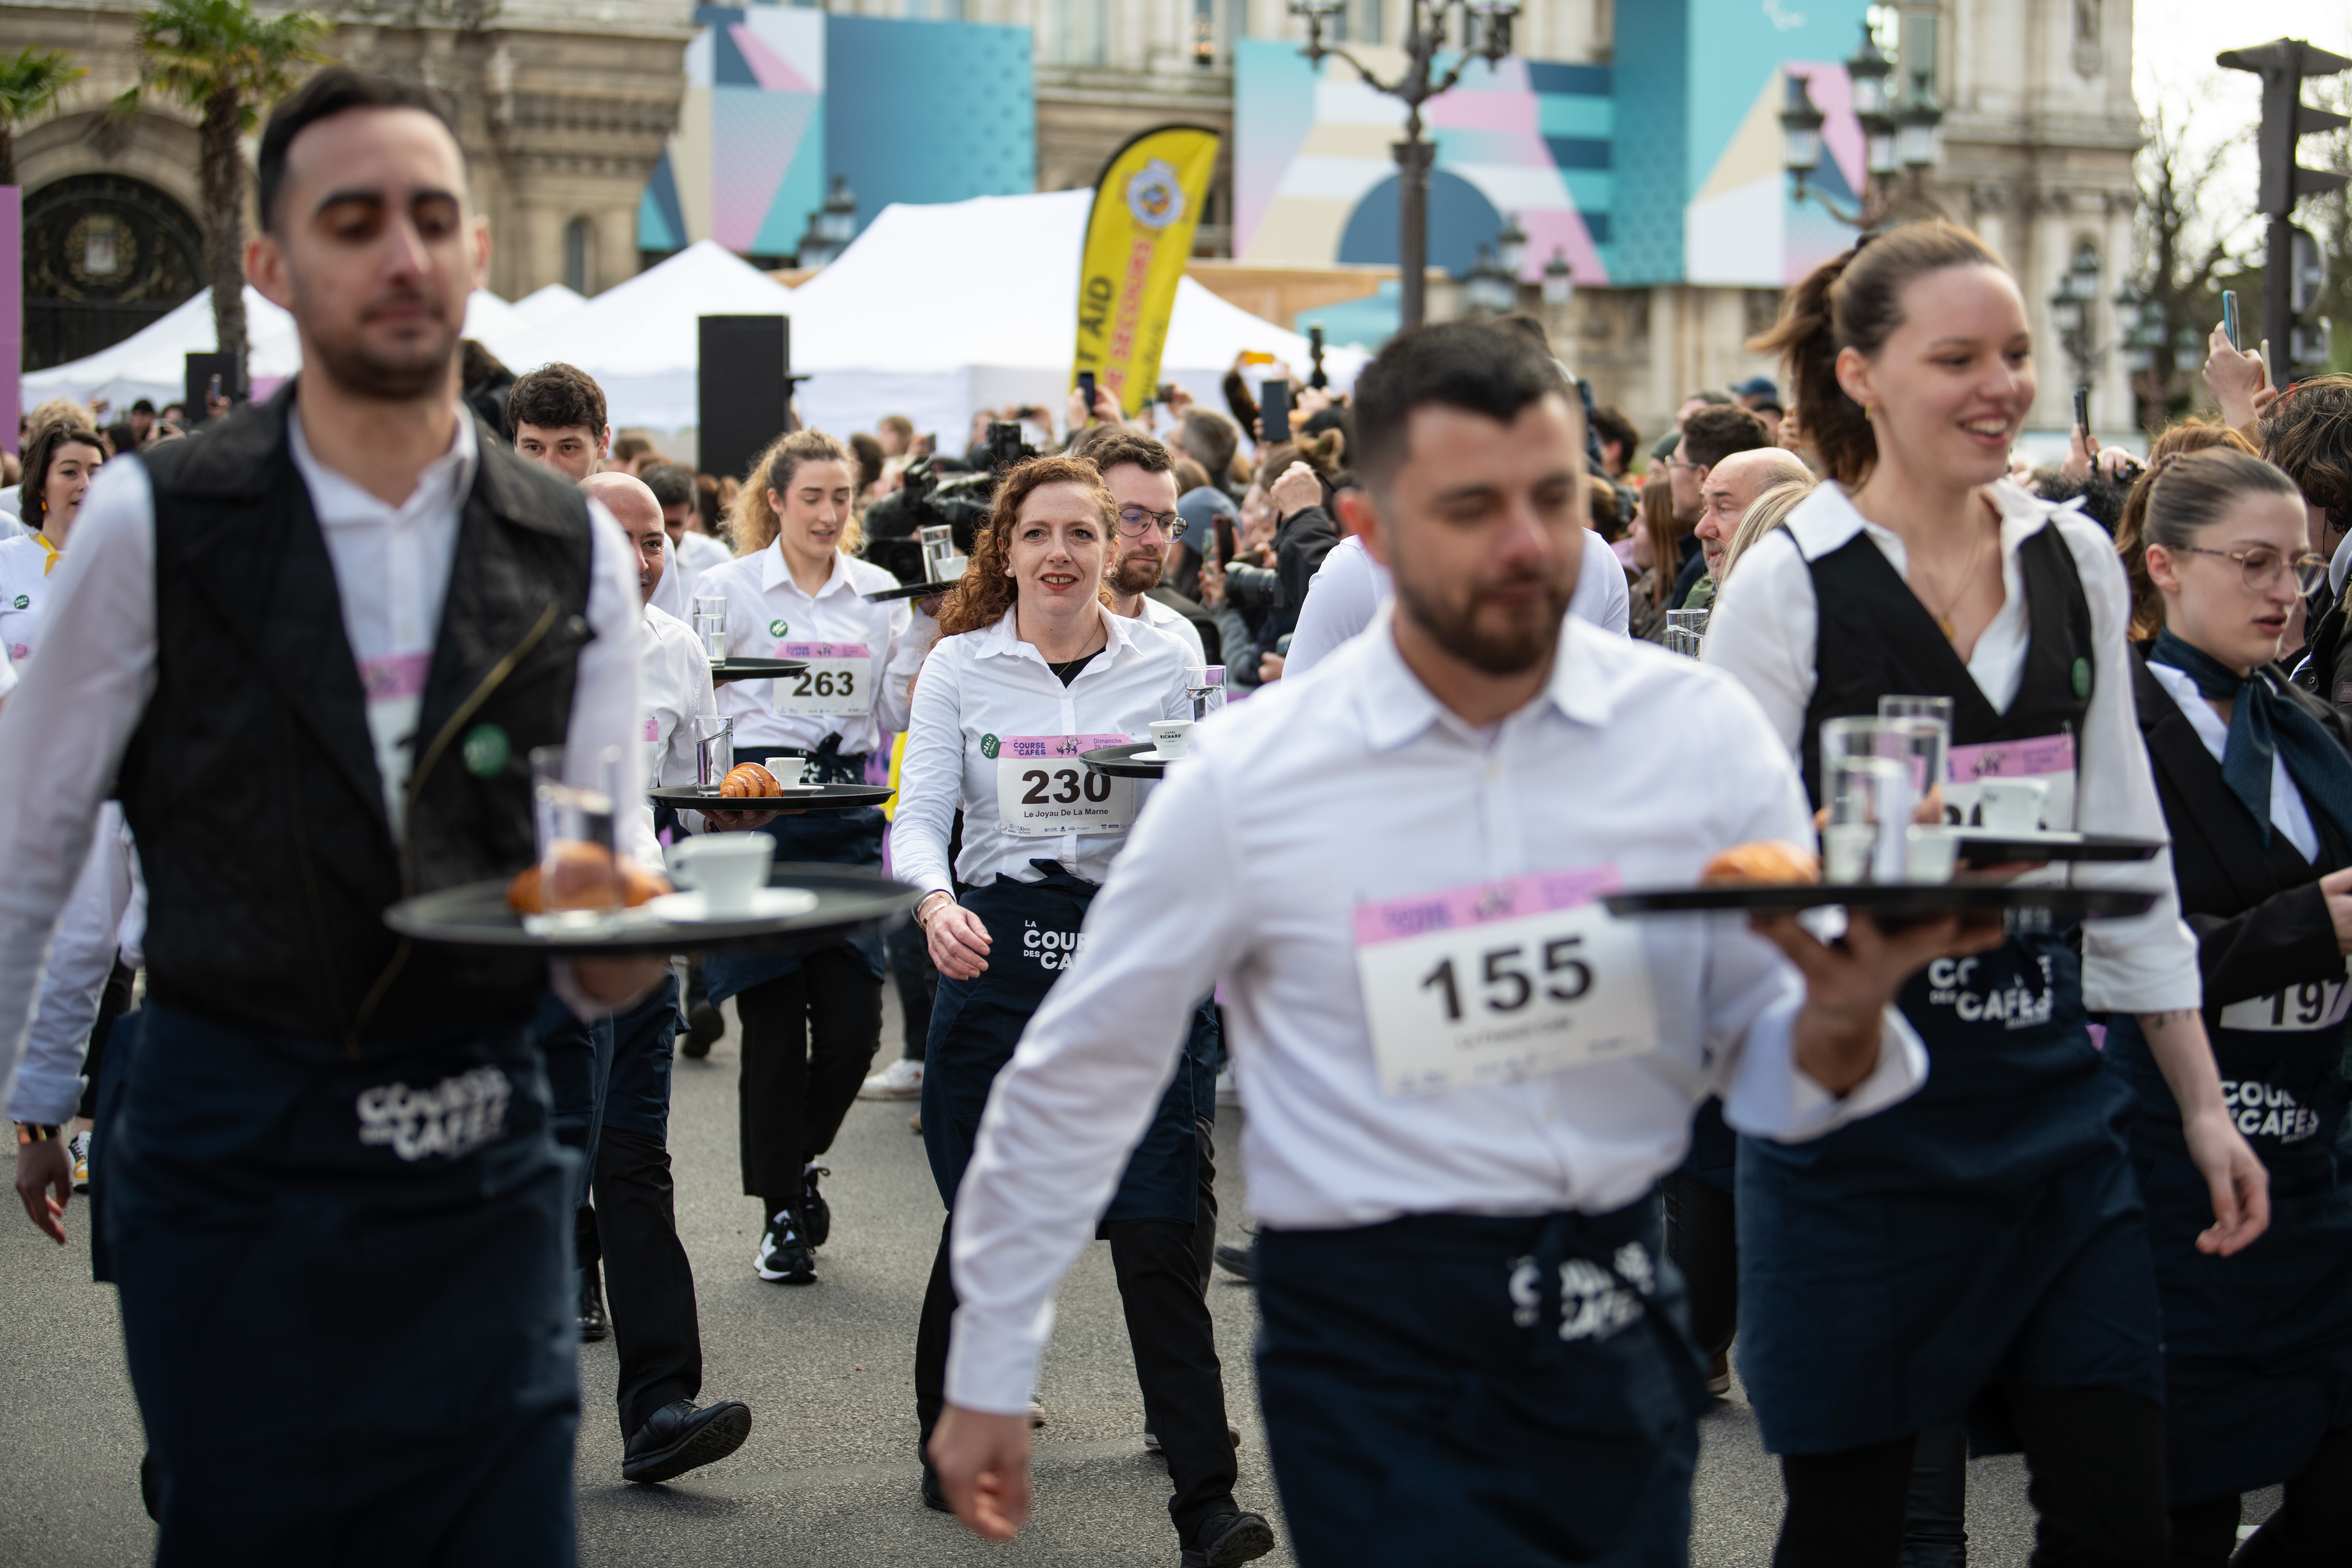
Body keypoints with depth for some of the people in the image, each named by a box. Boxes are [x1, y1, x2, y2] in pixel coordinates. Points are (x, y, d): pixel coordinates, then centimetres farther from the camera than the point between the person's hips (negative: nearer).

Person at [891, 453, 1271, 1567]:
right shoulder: (960, 667, 5)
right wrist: (936, 904, -22)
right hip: (999, 949, 0)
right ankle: (955, 1434, 30)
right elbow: (919, 816, -2)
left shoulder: (1163, 663, 7)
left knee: (1162, 1227, -7)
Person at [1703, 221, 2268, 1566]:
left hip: (2048, 1096, 4)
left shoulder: (2077, 563, 7)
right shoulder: (1789, 584, -8)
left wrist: (2201, 1098, 11)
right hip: (1856, 1113, -4)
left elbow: (2128, 850, 13)